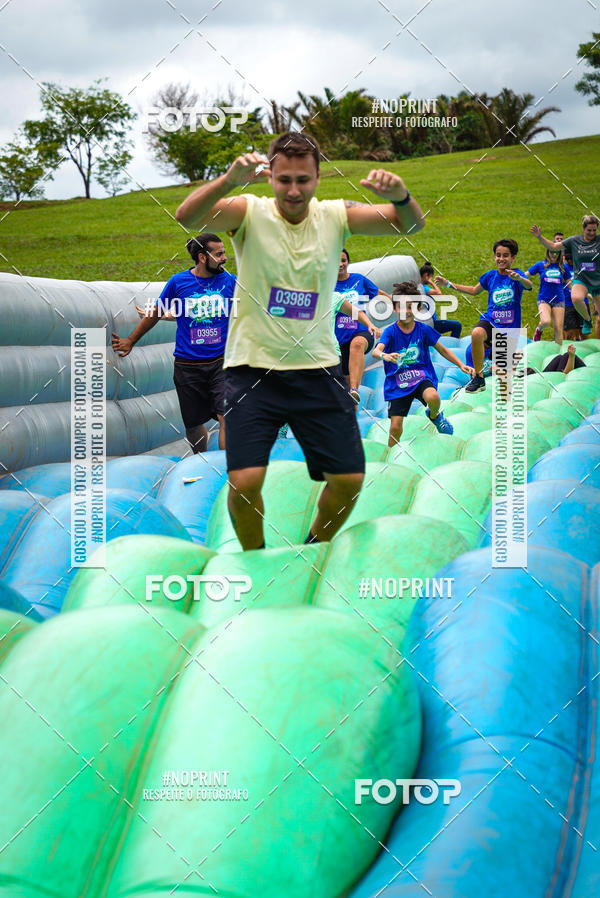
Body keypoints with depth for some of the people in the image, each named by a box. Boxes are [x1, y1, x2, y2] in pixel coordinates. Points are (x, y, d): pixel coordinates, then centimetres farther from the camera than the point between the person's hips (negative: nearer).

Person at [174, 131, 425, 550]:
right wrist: (230, 179, -43)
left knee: (349, 479, 3)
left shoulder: (335, 216, 0)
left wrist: (400, 197, -30)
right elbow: (187, 217, -24)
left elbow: (410, 224, -6)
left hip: (318, 370, 3)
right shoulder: (250, 212, -7)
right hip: (254, 370, -3)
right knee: (244, 482, -13)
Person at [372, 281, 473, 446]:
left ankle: (434, 415, 4)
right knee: (395, 427, -10)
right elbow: (376, 351, -23)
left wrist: (461, 365, -2)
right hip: (397, 383, 0)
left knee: (433, 397, -33)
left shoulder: (423, 329, 0)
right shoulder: (390, 331, -6)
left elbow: (443, 350, 11)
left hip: (421, 378, 0)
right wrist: (385, 355, -47)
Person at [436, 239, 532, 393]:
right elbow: (474, 291, 22)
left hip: (509, 327, -1)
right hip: (490, 321, 1)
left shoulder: (516, 274, -7)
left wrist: (519, 278, -51)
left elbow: (529, 286, -28)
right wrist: (448, 284, 18)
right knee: (477, 334, -37)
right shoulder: (490, 275, 5)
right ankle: (478, 378, -27)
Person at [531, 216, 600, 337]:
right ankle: (587, 320, -7)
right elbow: (553, 246, 8)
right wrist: (539, 236, -3)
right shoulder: (574, 241, 0)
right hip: (580, 279, 0)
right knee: (576, 298, -36)